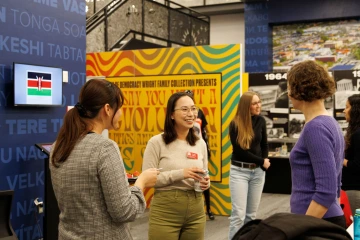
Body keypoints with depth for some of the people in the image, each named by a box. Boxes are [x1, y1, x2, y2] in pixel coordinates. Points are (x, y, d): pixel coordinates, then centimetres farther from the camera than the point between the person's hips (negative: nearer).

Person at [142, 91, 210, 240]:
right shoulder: (157, 142, -9)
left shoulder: (200, 143, 6)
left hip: (196, 212, 5)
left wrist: (206, 183, -7)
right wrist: (180, 174, -22)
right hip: (165, 213, -4)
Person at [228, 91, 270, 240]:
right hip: (239, 171, -4)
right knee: (238, 214, -8)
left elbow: (264, 145, 13)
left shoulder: (261, 121, 3)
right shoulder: (235, 124, -11)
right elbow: (240, 151, -10)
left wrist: (265, 162, -3)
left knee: (251, 214, 9)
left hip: (258, 171, 4)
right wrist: (262, 161, -6)